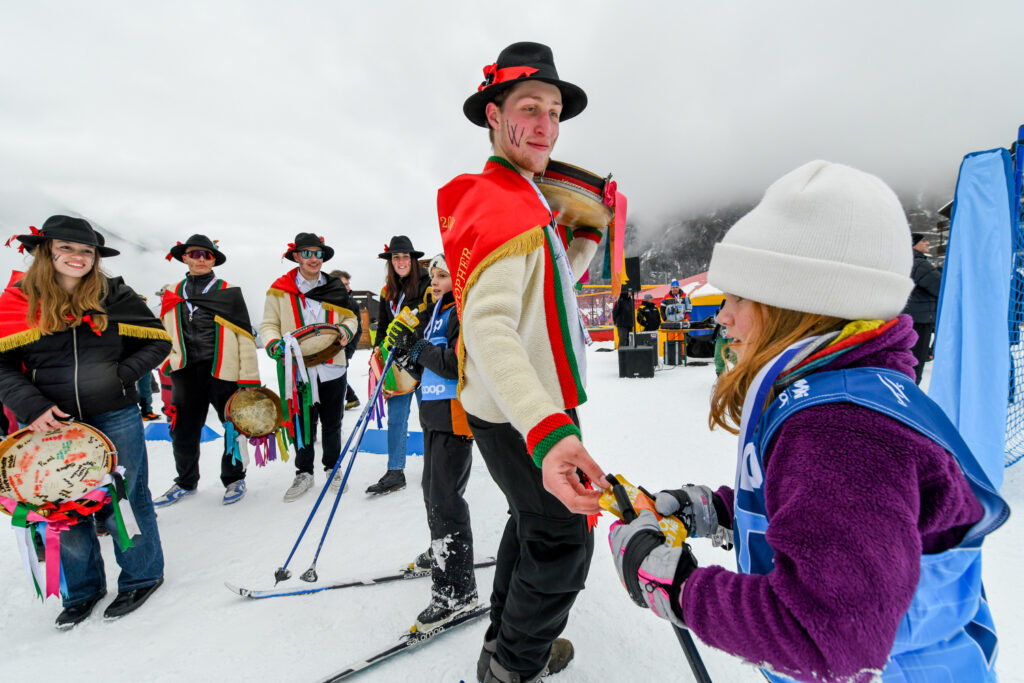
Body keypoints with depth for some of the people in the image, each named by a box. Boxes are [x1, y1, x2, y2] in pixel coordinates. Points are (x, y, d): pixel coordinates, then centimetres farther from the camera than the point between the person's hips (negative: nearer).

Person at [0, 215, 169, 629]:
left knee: (119, 506, 6)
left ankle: (142, 576, 28)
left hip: (115, 420, -2)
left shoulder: (114, 296, -1)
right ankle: (82, 590, 34)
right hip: (54, 424, 2)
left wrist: (123, 373, -7)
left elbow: (158, 341, 5)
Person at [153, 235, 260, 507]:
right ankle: (186, 483, 32)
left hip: (224, 371, -3)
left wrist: (250, 378, -9)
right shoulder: (172, 295, 12)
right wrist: (167, 376, 12)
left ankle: (234, 479, 27)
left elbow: (245, 337, -3)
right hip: (186, 373, 4)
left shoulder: (229, 292, 0)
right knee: (182, 433, 10)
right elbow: (165, 338, 18)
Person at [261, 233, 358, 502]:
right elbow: (268, 325, 5)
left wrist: (346, 330, -8)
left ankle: (333, 468, 31)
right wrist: (274, 344, -15)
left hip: (331, 367, 2)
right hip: (298, 369, -1)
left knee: (332, 422, 12)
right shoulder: (280, 289, 1)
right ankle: (304, 473, 27)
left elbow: (350, 317, 15)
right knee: (302, 422, 8)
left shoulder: (336, 288, 6)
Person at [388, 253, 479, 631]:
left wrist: (420, 350, -13)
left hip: (456, 414, -10)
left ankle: (457, 590, 2)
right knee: (432, 489, 22)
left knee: (446, 498, -8)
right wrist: (405, 344, 1)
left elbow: (458, 362, -24)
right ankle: (442, 552, 43)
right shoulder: (435, 310, 18)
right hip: (433, 411, 10)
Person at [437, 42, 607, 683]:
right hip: (524, 415, -11)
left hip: (518, 410, 11)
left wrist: (588, 234, 13)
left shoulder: (519, 199, 14)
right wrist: (547, 430, -45)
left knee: (536, 521, 26)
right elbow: (488, 325, -34)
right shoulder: (502, 203, -20)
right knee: (566, 540, 6)